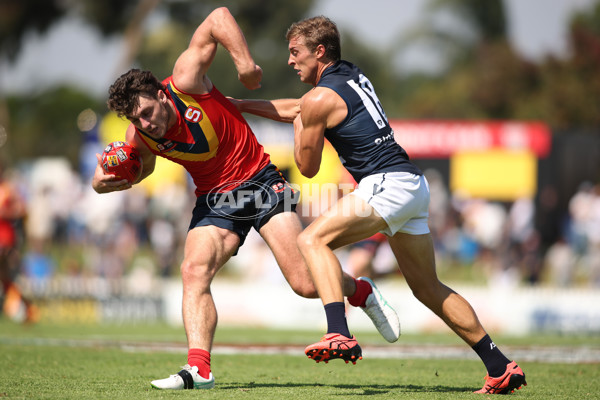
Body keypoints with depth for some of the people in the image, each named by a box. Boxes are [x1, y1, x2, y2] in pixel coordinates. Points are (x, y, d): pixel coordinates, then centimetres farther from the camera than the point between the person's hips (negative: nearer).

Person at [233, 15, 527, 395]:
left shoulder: (320, 98, -7)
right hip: (415, 184, 9)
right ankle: (502, 367, 15)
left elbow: (308, 167, 3)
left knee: (313, 238, -14)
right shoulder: (351, 75, 20)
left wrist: (298, 127, 19)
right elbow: (296, 108, 35)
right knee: (428, 287, 15)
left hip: (387, 183, -9)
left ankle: (340, 335, -31)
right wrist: (239, 105, 38)